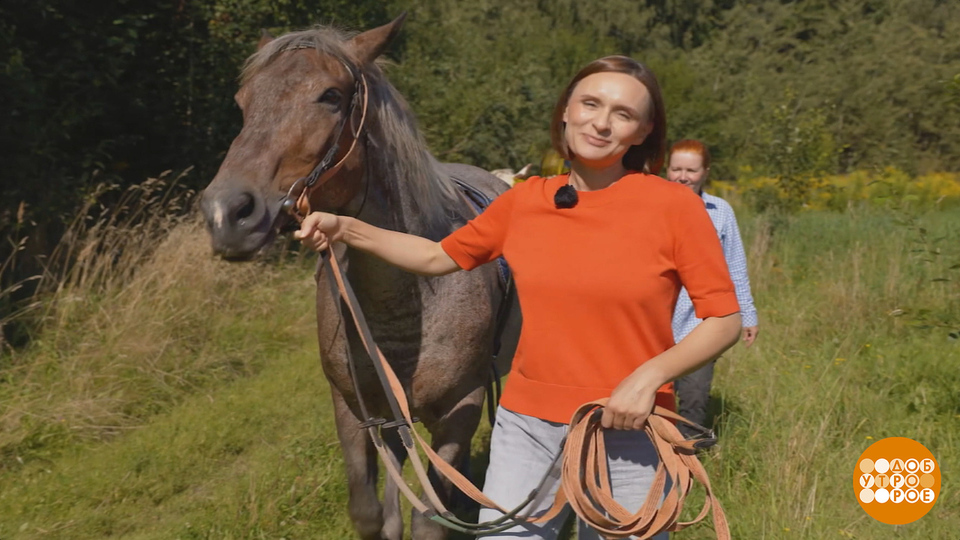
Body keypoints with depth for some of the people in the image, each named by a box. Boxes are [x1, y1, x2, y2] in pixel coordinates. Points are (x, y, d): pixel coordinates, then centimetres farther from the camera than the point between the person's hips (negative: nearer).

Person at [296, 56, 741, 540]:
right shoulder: (524, 201, 2)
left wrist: (650, 375, -20)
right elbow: (440, 256, 15)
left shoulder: (675, 206, -8)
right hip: (527, 426, 3)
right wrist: (344, 228, 7)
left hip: (628, 433, -2)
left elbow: (725, 320, -5)